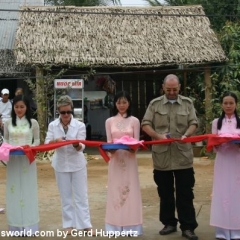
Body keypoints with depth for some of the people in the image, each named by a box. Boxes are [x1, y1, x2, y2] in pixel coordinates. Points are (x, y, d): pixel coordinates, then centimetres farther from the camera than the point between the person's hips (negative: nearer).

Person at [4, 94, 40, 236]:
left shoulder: (33, 123, 2)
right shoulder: (8, 123, 7)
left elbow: (37, 140, 7)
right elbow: (6, 139, 13)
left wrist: (31, 147, -12)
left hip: (28, 159, -2)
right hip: (13, 159, 2)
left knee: (28, 190, 2)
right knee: (14, 190, 3)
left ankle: (28, 225, 11)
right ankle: (16, 225, 12)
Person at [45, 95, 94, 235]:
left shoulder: (80, 125, -8)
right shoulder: (53, 125, -2)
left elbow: (82, 147, -12)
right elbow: (47, 144, -5)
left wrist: (76, 145, -35)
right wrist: (55, 140, -26)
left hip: (77, 164, -2)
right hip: (61, 164, 2)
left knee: (81, 195, 4)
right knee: (66, 196, 10)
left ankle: (85, 224, 10)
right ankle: (69, 224, 20)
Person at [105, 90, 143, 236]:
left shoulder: (134, 121, 2)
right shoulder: (109, 121, 8)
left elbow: (136, 142, 0)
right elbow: (108, 142, 5)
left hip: (130, 159, -1)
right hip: (115, 159, 2)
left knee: (130, 189, 0)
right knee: (115, 190, 3)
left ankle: (130, 226, 6)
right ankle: (116, 225, 10)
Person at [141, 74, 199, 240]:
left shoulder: (188, 103, 7)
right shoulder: (155, 104, 5)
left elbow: (193, 123, 3)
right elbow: (145, 124, 1)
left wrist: (186, 135, -18)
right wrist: (158, 136, -15)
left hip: (183, 156, -1)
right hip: (161, 156, 1)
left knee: (185, 193, 1)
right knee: (165, 193, 11)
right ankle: (169, 223, 25)